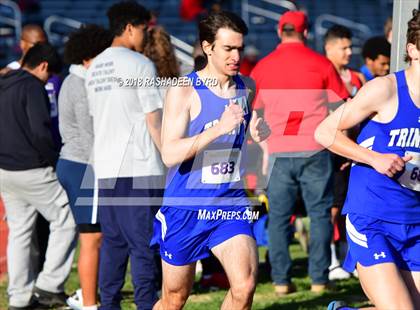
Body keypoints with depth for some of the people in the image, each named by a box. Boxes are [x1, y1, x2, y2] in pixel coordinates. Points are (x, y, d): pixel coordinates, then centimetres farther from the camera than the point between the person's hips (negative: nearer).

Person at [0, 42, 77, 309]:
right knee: (66, 221, 2)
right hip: (31, 170, -9)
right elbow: (40, 131, -21)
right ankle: (49, 286, -2)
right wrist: (55, 159, -6)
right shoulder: (33, 87, -13)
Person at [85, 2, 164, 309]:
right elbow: (153, 120, -10)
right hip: (140, 167, -7)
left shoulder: (94, 68, 14)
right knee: (143, 244, -4)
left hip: (105, 168, 7)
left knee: (112, 241, 11)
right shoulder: (140, 65, -8)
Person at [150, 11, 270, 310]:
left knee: (245, 286, -18)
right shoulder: (183, 91, -12)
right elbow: (169, 154, -22)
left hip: (231, 205, 3)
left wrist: (258, 129, 0)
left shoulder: (247, 87, 3)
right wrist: (219, 128, -31)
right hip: (186, 207, -3)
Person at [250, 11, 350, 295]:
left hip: (279, 152, 1)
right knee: (320, 213, 6)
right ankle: (319, 278, 4)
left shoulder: (262, 68, 5)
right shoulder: (321, 64, 0)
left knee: (279, 216, 6)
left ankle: (281, 280, 2)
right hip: (315, 150, -1)